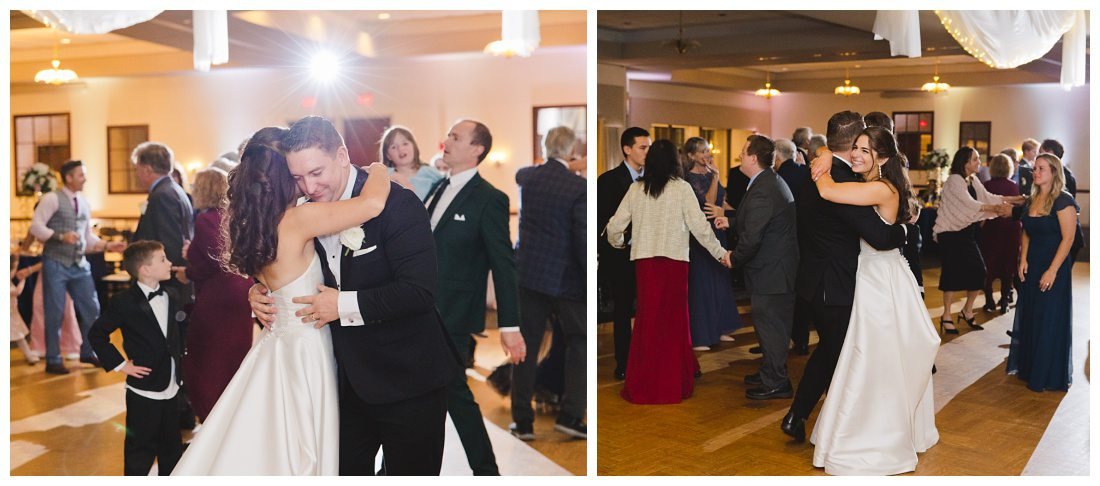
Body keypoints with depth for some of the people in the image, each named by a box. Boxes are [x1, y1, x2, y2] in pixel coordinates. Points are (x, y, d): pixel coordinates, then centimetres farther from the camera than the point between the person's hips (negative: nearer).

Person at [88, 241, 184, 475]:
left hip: (172, 388, 6)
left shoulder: (172, 295, 4)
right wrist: (120, 364, -10)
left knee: (172, 448, 17)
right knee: (140, 452, 5)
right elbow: (96, 334, -9)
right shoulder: (124, 302, -14)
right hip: (144, 391, -6)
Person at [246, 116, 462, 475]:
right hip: (349, 382, 7)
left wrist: (345, 305, -23)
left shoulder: (398, 204, -19)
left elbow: (419, 291, -26)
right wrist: (260, 291, -3)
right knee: (345, 471, 18)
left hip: (407, 382, -6)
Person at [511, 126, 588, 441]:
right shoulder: (578, 187, -14)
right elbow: (584, 239, -15)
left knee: (526, 346, 9)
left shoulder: (527, 177, 1)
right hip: (565, 278, -4)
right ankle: (571, 415, 11)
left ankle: (523, 421, 14)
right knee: (578, 343, 13)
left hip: (528, 273, 4)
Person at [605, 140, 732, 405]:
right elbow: (700, 226, -6)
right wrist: (720, 253, 7)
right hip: (674, 261, -2)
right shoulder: (681, 188, -4)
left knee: (647, 320, 10)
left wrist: (618, 242, 26)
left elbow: (615, 226, 4)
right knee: (674, 321, 9)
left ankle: (641, 386, 13)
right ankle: (675, 383, 15)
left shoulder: (636, 189, 4)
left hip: (644, 261, 2)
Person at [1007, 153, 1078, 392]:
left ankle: (1048, 376, 12)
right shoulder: (1032, 200, 8)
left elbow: (1068, 238, -16)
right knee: (1029, 318, 12)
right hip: (1032, 265, 7)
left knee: (1049, 322, 1)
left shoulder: (1063, 200, -13)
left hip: (1053, 267, -7)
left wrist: (1052, 271, -19)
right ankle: (1028, 368, 25)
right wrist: (1023, 259, 0)